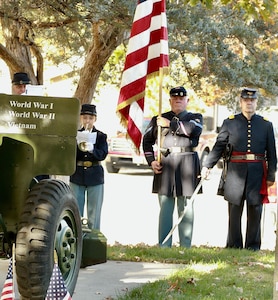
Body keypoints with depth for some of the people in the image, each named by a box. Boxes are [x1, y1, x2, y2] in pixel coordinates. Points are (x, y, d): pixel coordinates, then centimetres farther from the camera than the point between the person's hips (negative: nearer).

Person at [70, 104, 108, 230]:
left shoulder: (101, 136, 4)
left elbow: (102, 155, -11)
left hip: (95, 177, -1)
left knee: (94, 214, 2)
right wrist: (79, 148, -22)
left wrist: (91, 149, -30)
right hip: (77, 177, 1)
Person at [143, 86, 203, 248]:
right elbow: (147, 140, 15)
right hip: (165, 165, 1)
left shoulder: (196, 118, 14)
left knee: (186, 208, 1)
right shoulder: (159, 119, 18)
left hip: (187, 166, -1)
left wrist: (170, 124, -5)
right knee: (165, 208, -1)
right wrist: (151, 161, 1)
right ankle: (163, 246, -1)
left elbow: (193, 129, -9)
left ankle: (185, 246, 3)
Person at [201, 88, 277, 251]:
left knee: (255, 210, 2)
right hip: (236, 171, 0)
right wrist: (207, 165, -5)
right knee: (234, 211, 2)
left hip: (257, 173, 0)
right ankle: (234, 246, 8)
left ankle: (253, 246, 9)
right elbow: (219, 146, 6)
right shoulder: (230, 123, 8)